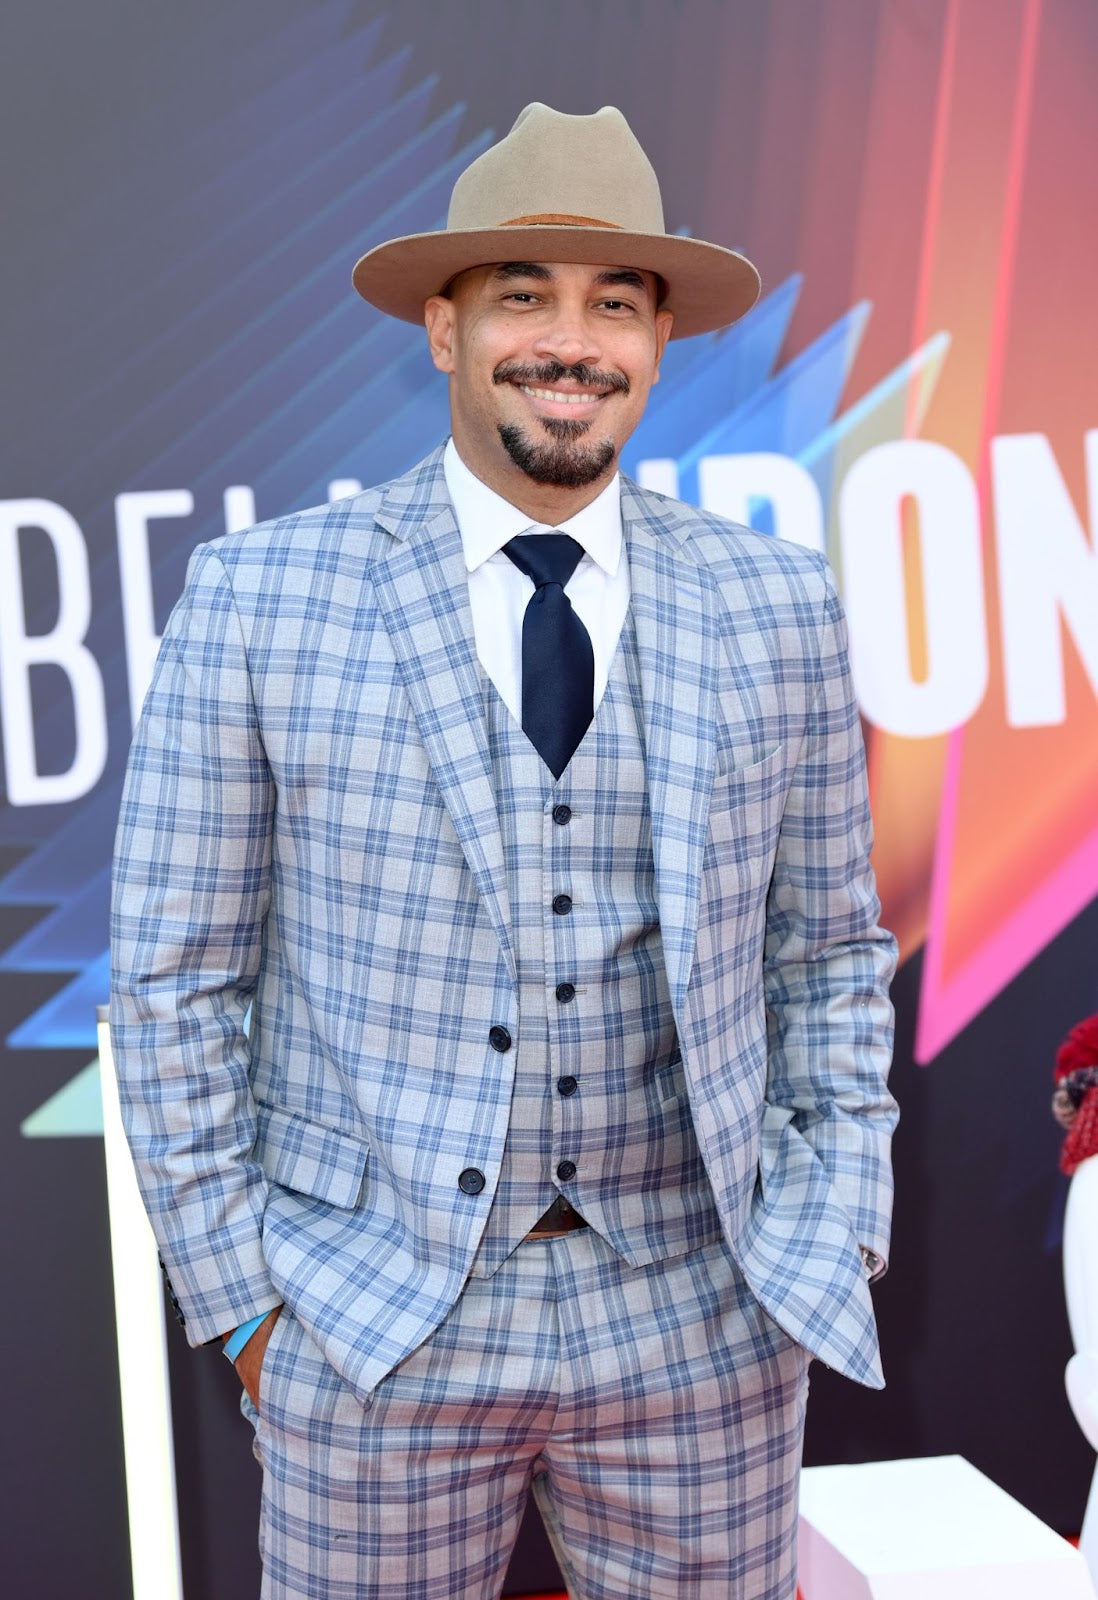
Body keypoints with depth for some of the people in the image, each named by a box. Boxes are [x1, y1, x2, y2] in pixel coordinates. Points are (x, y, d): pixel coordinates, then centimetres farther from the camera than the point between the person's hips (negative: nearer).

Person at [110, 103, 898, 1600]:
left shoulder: (780, 608, -1)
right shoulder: (258, 599, -6)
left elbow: (827, 952, 6)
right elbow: (177, 972, -2)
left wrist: (826, 1243, -1)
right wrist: (237, 1290, -4)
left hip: (702, 1328, 2)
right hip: (369, 1326, -1)